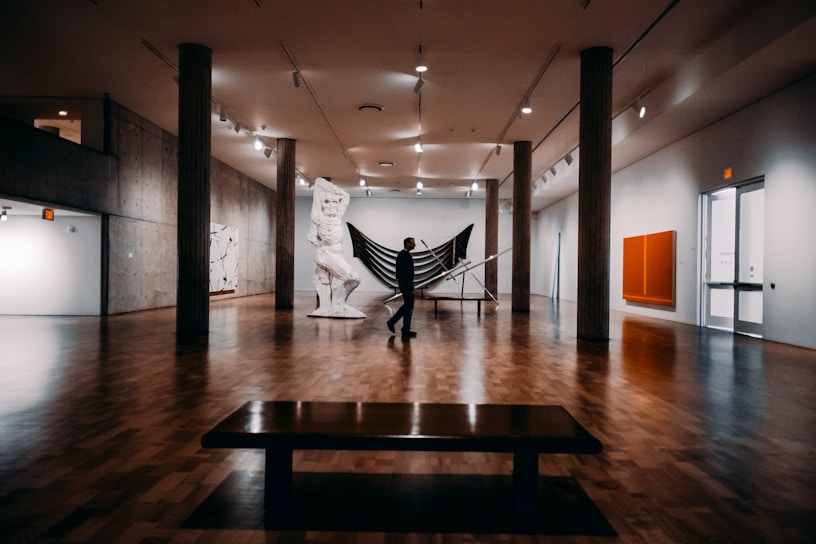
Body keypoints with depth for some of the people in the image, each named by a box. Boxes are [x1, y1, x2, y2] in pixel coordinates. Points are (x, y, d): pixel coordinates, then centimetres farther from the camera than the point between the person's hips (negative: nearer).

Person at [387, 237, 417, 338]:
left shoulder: (401, 254, 14)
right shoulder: (406, 255, -17)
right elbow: (407, 273, -22)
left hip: (402, 283, 10)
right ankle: (406, 331, 6)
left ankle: (392, 321, 19)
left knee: (406, 305, 18)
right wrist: (410, 288, -21)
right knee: (409, 307, -1)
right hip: (407, 284, -10)